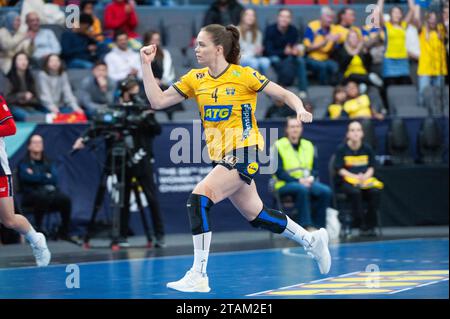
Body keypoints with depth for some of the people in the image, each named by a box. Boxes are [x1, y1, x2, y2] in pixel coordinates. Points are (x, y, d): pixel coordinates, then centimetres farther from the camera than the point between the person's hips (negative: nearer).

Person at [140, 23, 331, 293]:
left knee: (199, 198, -22)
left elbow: (285, 94, -2)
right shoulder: (195, 79, 7)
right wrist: (146, 64, -2)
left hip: (244, 152, -7)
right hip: (221, 157, 7)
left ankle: (199, 276, -20)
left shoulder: (244, 75, -8)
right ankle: (312, 240, 37)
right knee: (256, 215, 15)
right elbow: (158, 101, 4)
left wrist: (300, 109, -22)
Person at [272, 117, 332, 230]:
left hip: (307, 182, 4)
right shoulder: (278, 146, 1)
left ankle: (318, 226, -22)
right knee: (302, 189, -38)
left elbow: (315, 169, 12)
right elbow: (279, 172, -7)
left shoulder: (309, 145, 16)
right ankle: (307, 226, -38)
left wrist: (311, 178, -11)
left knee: (326, 191, -25)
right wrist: (298, 181, -19)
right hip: (285, 185, -4)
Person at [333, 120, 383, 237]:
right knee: (355, 192, -36)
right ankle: (362, 226, -28)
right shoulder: (342, 149, 0)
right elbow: (340, 169, -3)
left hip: (366, 179, 3)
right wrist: (356, 177, -16)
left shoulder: (367, 148, 9)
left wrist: (365, 176, -12)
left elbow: (371, 168, 10)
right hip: (347, 180, -3)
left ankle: (370, 226, -20)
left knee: (375, 191, -29)